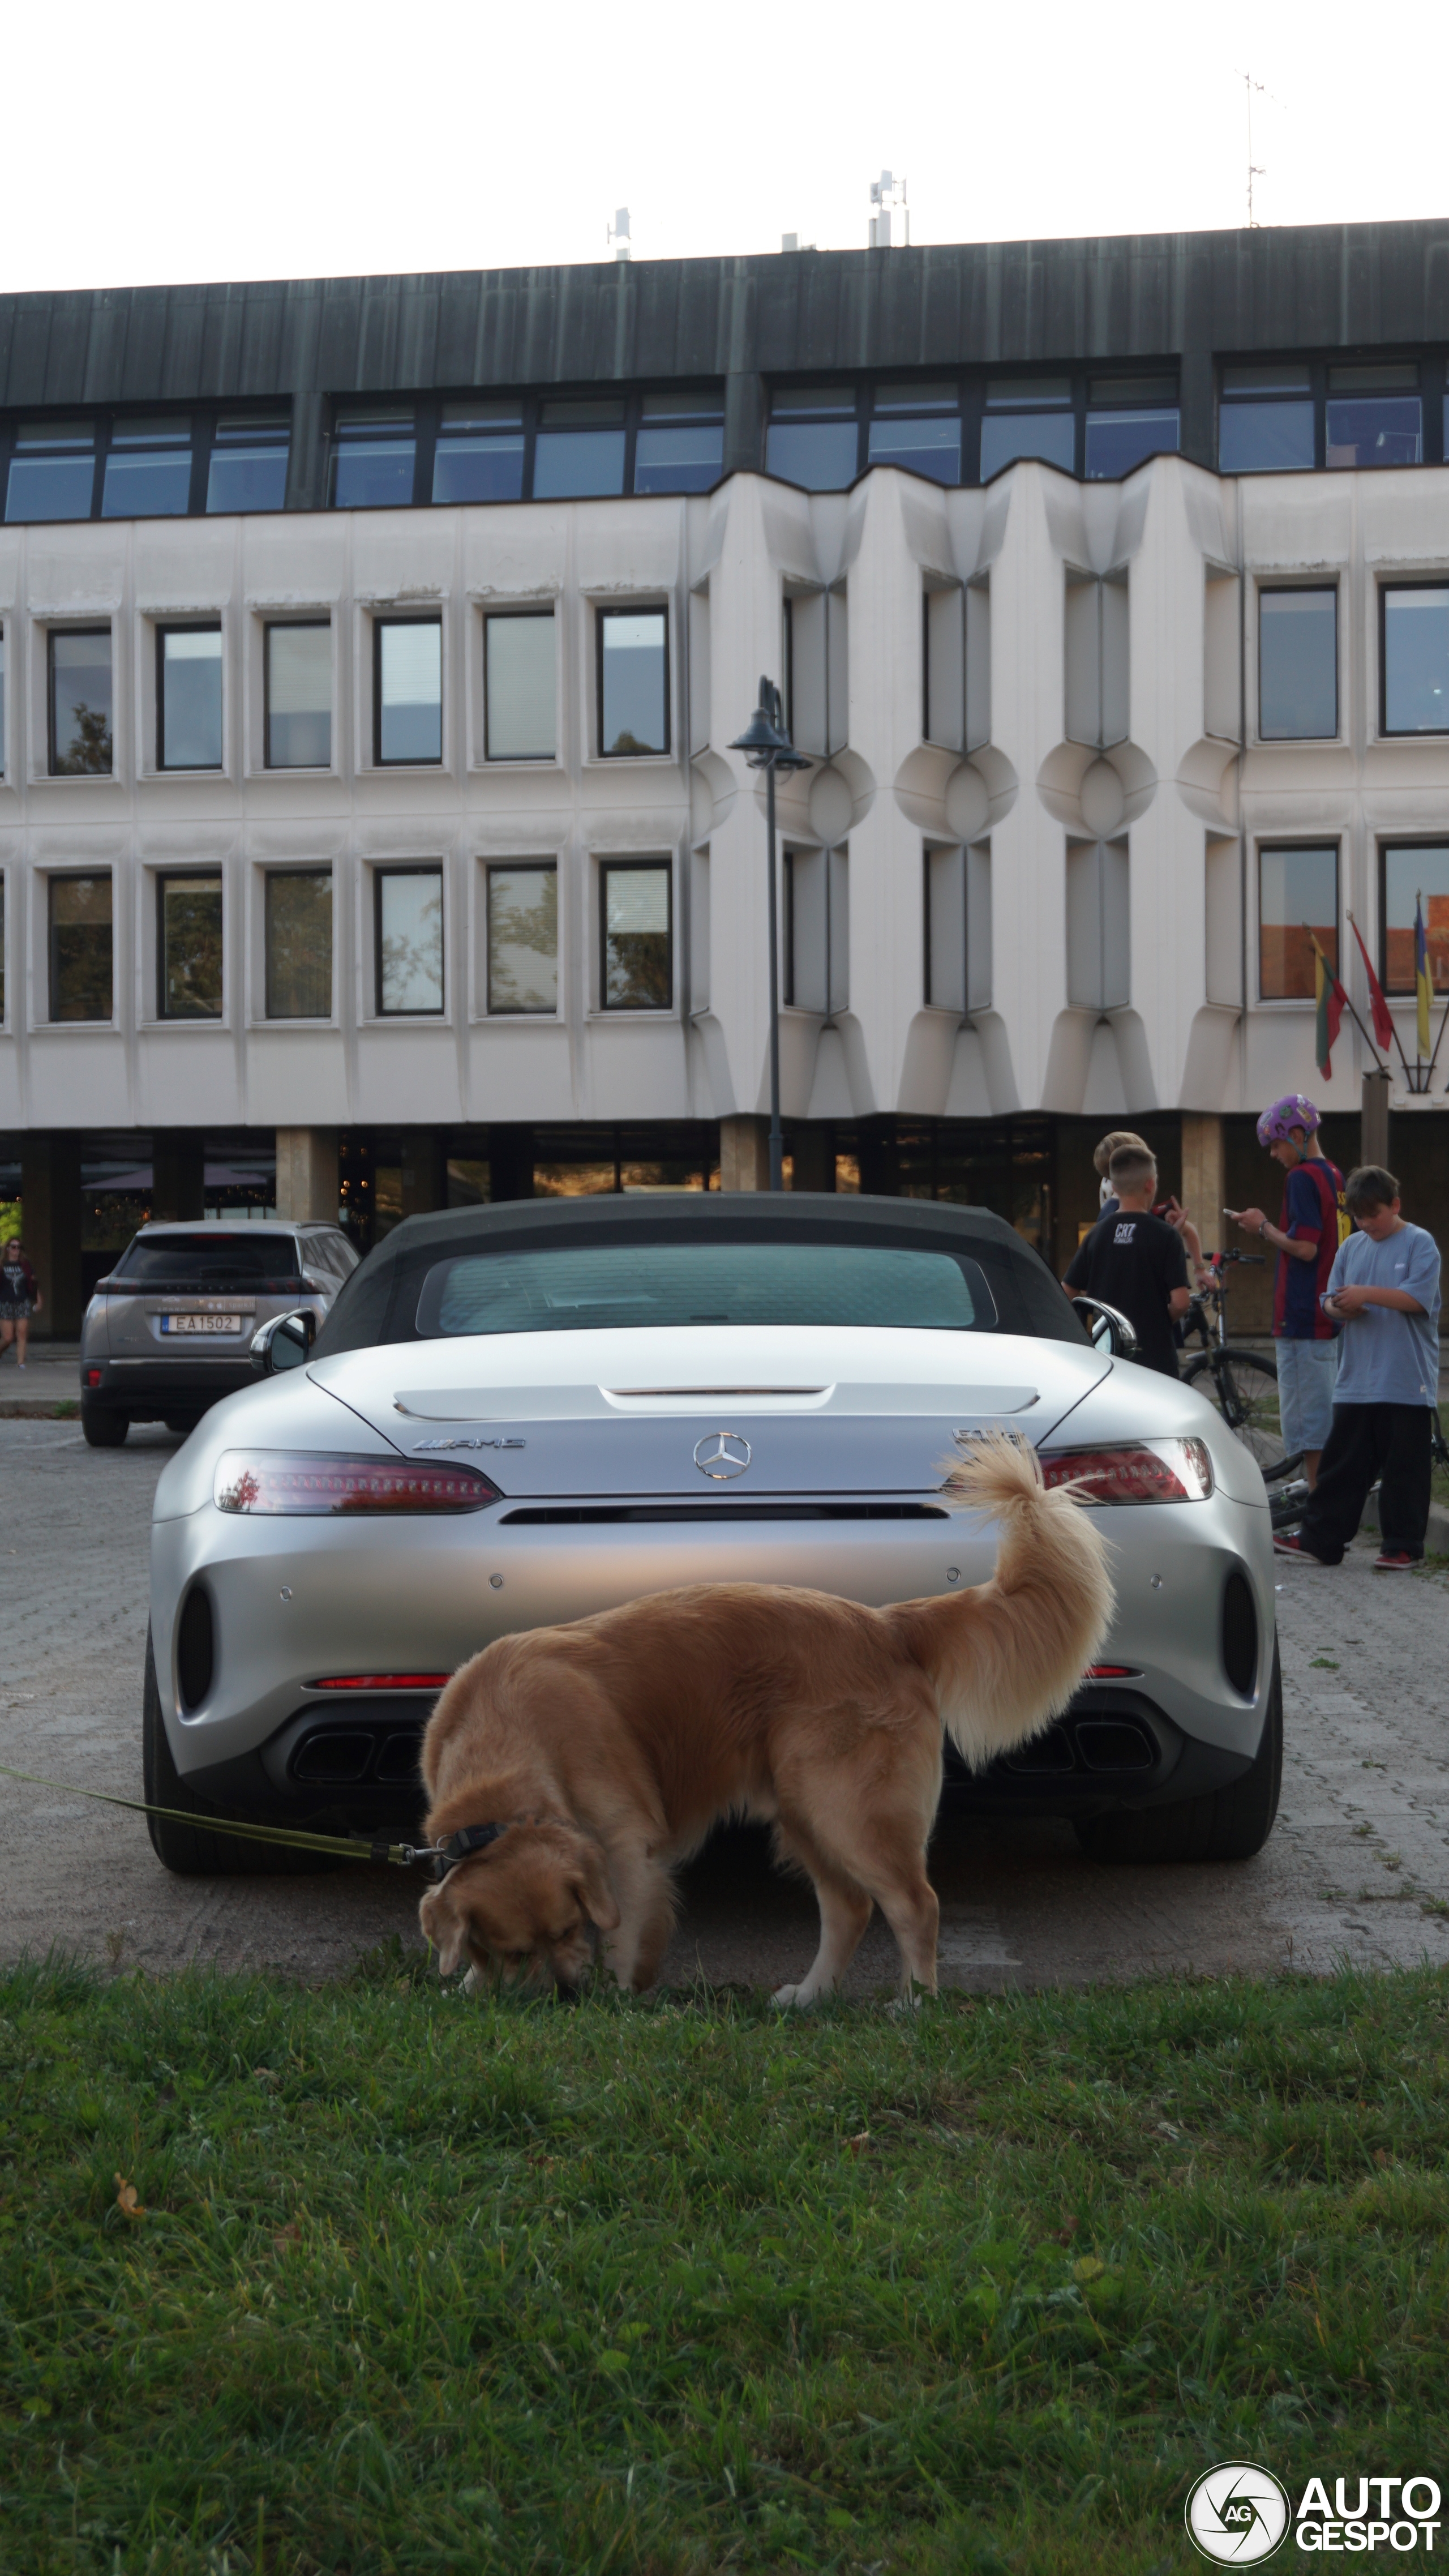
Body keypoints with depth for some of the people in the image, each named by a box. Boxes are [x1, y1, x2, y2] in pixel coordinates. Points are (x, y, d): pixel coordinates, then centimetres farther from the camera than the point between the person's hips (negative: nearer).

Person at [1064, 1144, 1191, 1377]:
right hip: (1153, 1355, -4)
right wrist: (1163, 1322, 7)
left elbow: (1065, 1292, 5)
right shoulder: (1165, 1235, -9)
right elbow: (1180, 1301, -15)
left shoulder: (1097, 1233, 3)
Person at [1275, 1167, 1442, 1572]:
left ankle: (1402, 1546, 8)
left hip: (1406, 1383, -5)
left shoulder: (1419, 1243, -3)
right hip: (1356, 1381, 5)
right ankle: (1320, 1539, 10)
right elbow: (1331, 1298, 16)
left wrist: (1366, 1294, -18)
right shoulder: (1351, 1247, 14)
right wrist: (1340, 1307, -6)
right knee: (1341, 1463, 7)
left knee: (1404, 1467, 1)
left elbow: (1419, 1298, -14)